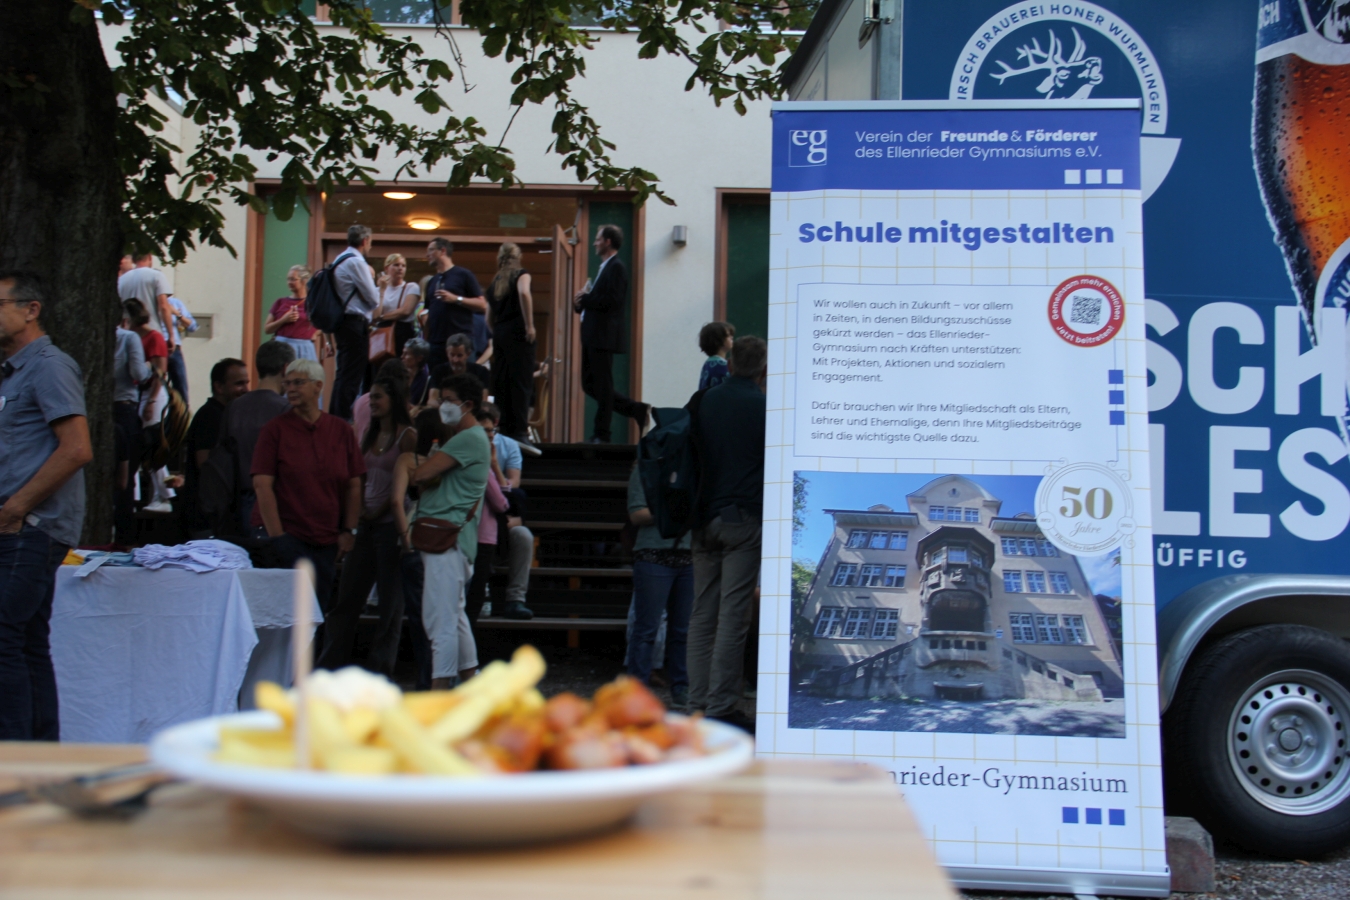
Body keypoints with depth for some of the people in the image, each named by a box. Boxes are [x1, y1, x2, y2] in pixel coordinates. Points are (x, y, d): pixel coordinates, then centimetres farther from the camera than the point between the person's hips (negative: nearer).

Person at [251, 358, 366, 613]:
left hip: (327, 540, 3)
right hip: (284, 534, -3)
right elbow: (262, 485, -7)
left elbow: (354, 486, 8)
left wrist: (348, 531, 0)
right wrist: (276, 536, -13)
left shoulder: (341, 431, 7)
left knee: (320, 609, 4)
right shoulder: (275, 429, -2)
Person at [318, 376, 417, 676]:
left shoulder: (407, 436, -6)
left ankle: (381, 670, 8)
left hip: (390, 525, -7)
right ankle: (329, 666, 13)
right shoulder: (369, 434, 15)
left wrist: (379, 511, -12)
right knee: (346, 598, 8)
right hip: (366, 526, 7)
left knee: (390, 603, 1)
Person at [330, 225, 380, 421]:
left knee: (343, 375, 14)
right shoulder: (356, 262, -13)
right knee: (351, 377, -8)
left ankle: (334, 419, 18)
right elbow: (373, 299, -11)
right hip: (356, 324, -10)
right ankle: (343, 420, -8)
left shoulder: (340, 260, 16)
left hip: (343, 322, 10)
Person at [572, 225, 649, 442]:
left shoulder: (616, 268, -10)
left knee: (602, 385, -4)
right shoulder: (603, 267, 20)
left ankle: (601, 433, 2)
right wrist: (581, 302, 5)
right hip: (591, 335, 10)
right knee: (589, 384, 12)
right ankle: (637, 410, 16)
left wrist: (585, 299, -13)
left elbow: (613, 301, -21)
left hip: (604, 336, -10)